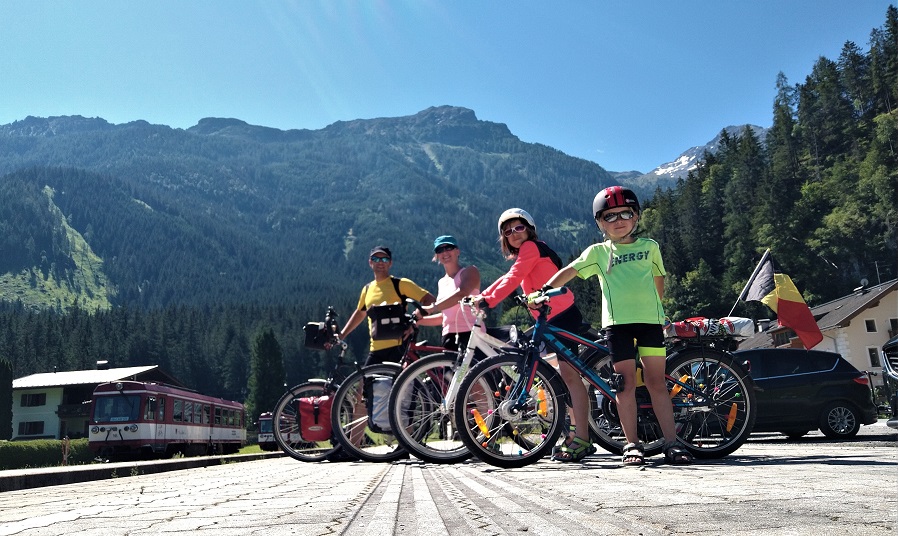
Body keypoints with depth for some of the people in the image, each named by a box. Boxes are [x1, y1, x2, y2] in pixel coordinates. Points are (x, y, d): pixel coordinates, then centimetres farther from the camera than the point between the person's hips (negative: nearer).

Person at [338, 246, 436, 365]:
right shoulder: (367, 289, 15)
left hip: (398, 347, -6)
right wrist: (341, 335, 27)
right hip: (376, 350, 6)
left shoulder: (400, 284, -4)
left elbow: (430, 300, -9)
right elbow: (360, 313, 31)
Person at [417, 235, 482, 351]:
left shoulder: (470, 271, 0)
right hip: (449, 336, 7)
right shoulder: (441, 283, 21)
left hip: (470, 333, -7)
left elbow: (461, 294, -21)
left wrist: (431, 308, -29)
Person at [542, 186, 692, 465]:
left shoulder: (650, 246, 14)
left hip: (650, 319, 1)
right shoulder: (598, 252, 9)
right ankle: (632, 444, 7)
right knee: (626, 384, 0)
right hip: (617, 321, -1)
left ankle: (672, 443, 7)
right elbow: (568, 272, 3)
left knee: (656, 382, 2)